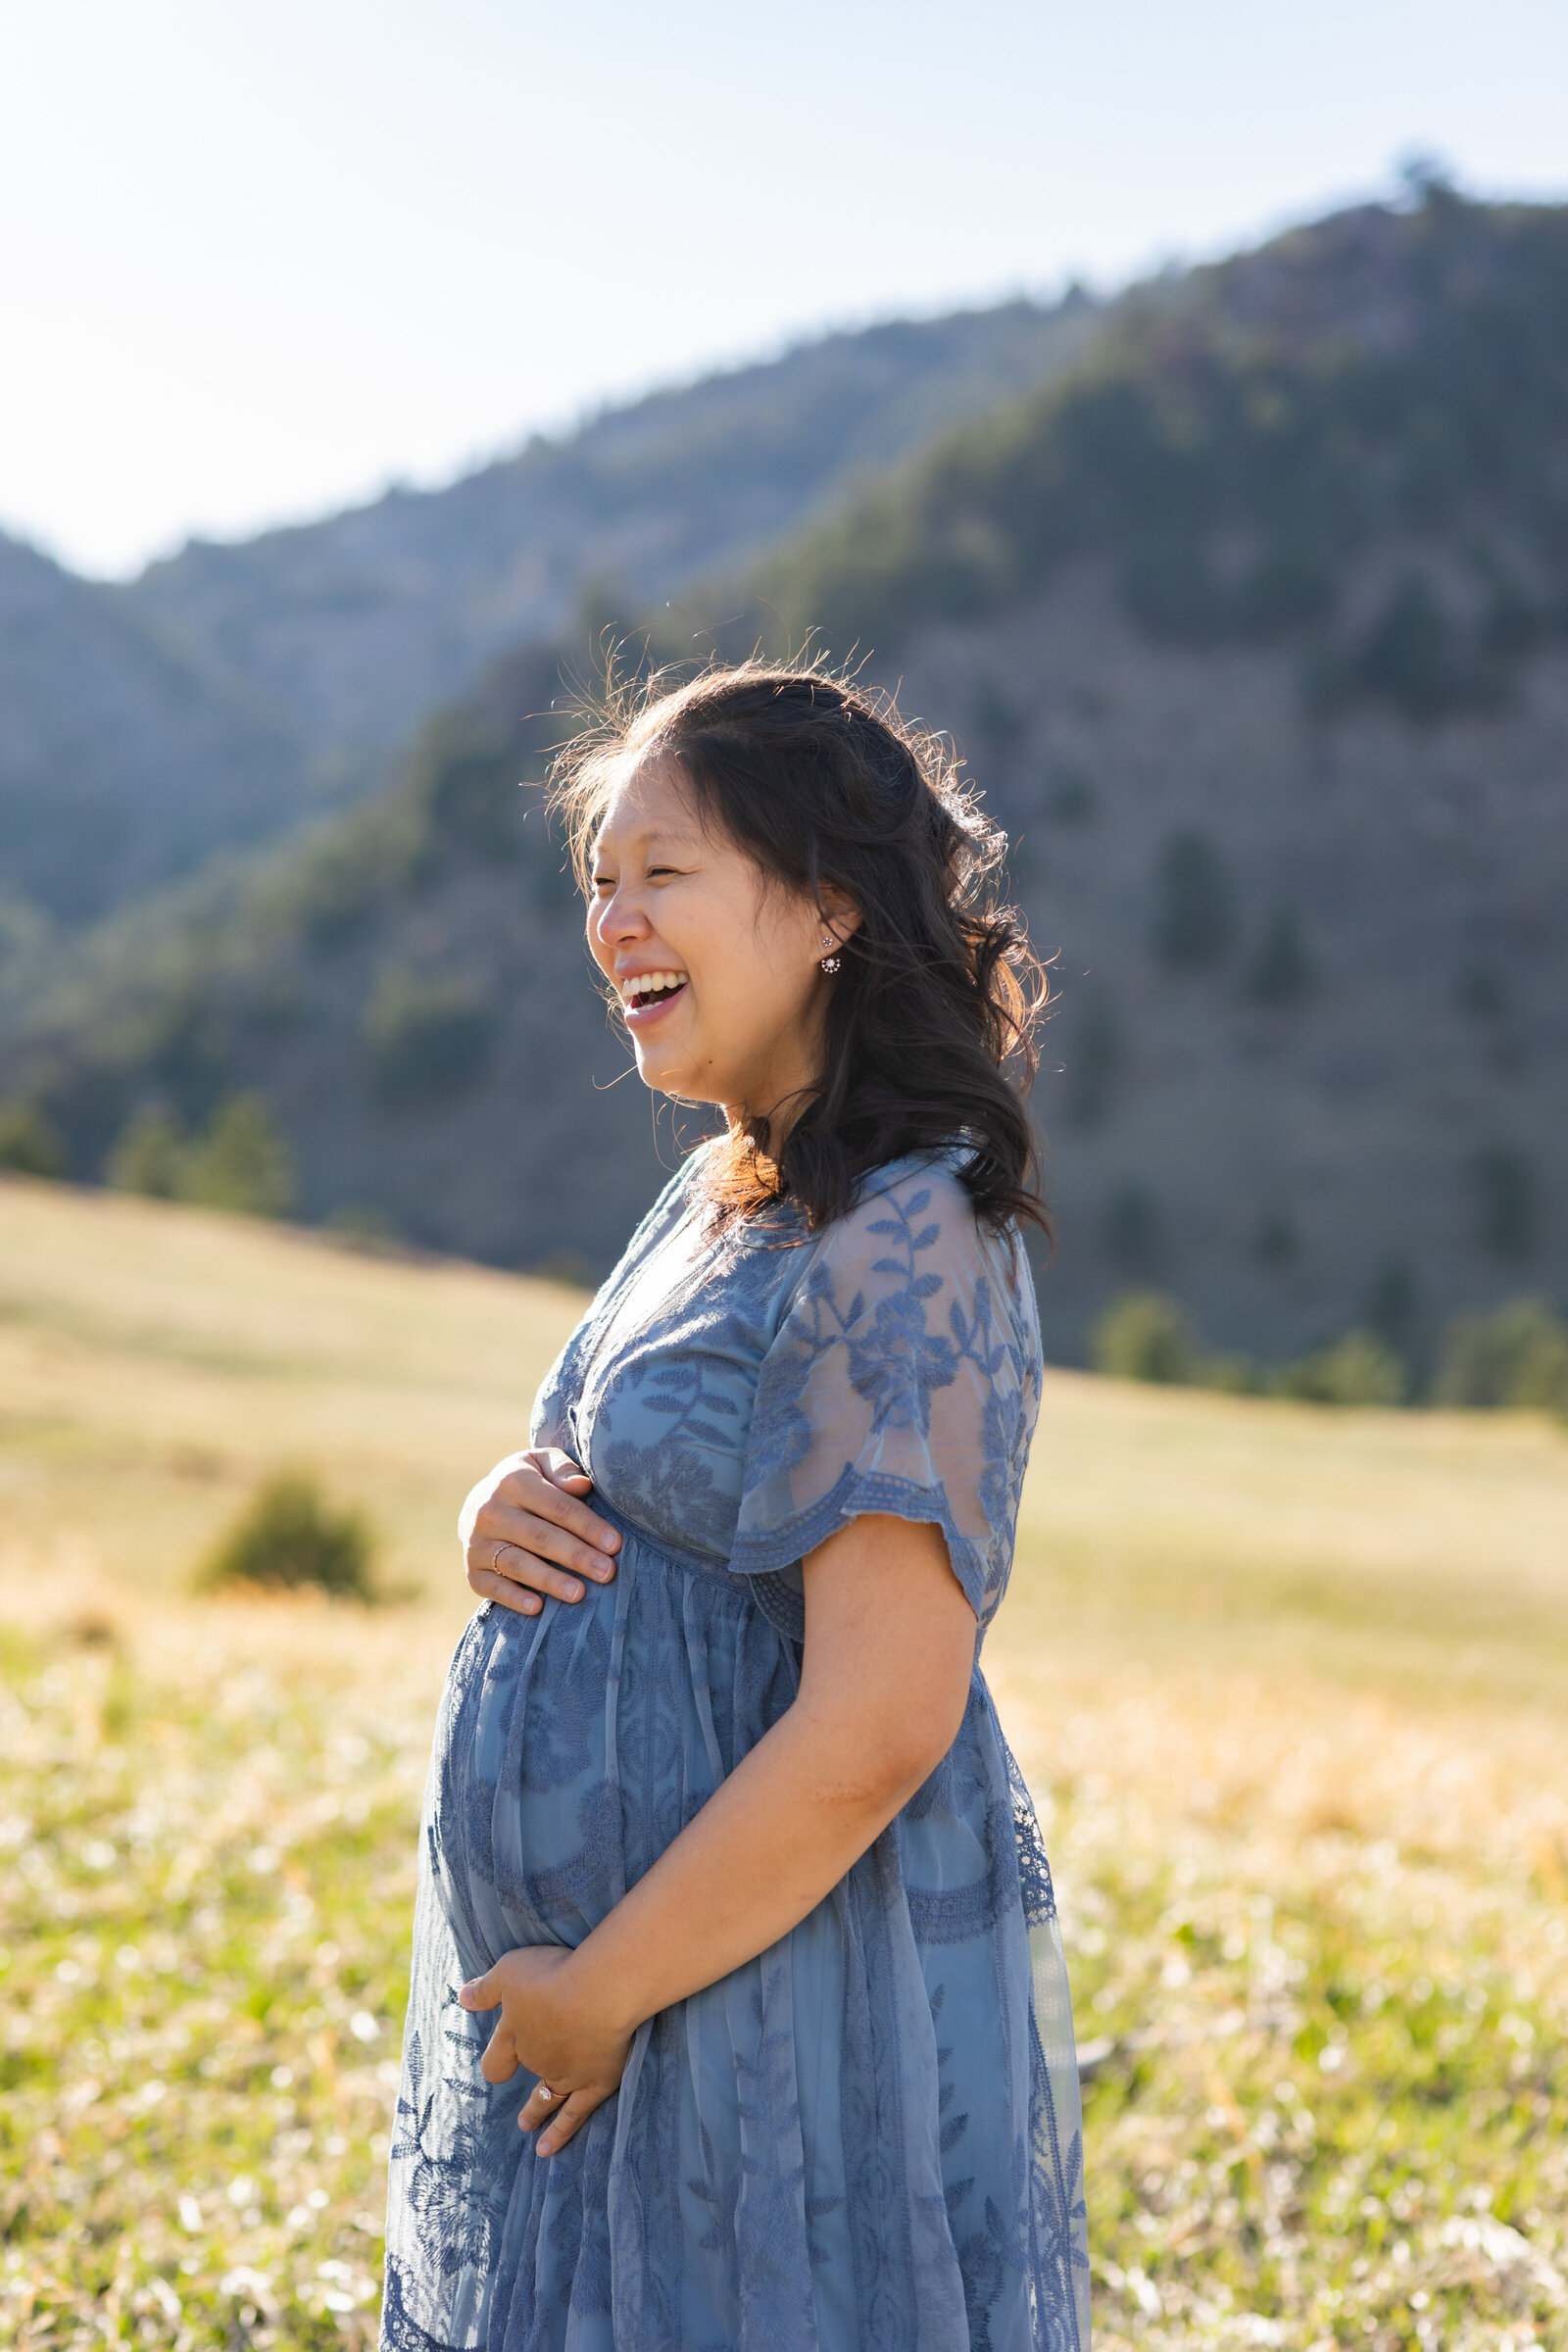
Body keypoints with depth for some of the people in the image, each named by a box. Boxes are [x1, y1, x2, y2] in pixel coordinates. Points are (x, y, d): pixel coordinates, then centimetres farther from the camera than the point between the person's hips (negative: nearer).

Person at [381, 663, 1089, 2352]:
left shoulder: (904, 1249, -18)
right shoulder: (714, 1203, 10)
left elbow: (877, 1727, -23)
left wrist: (603, 1989, -17)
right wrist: (500, 1520, -2)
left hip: (793, 2006, -9)